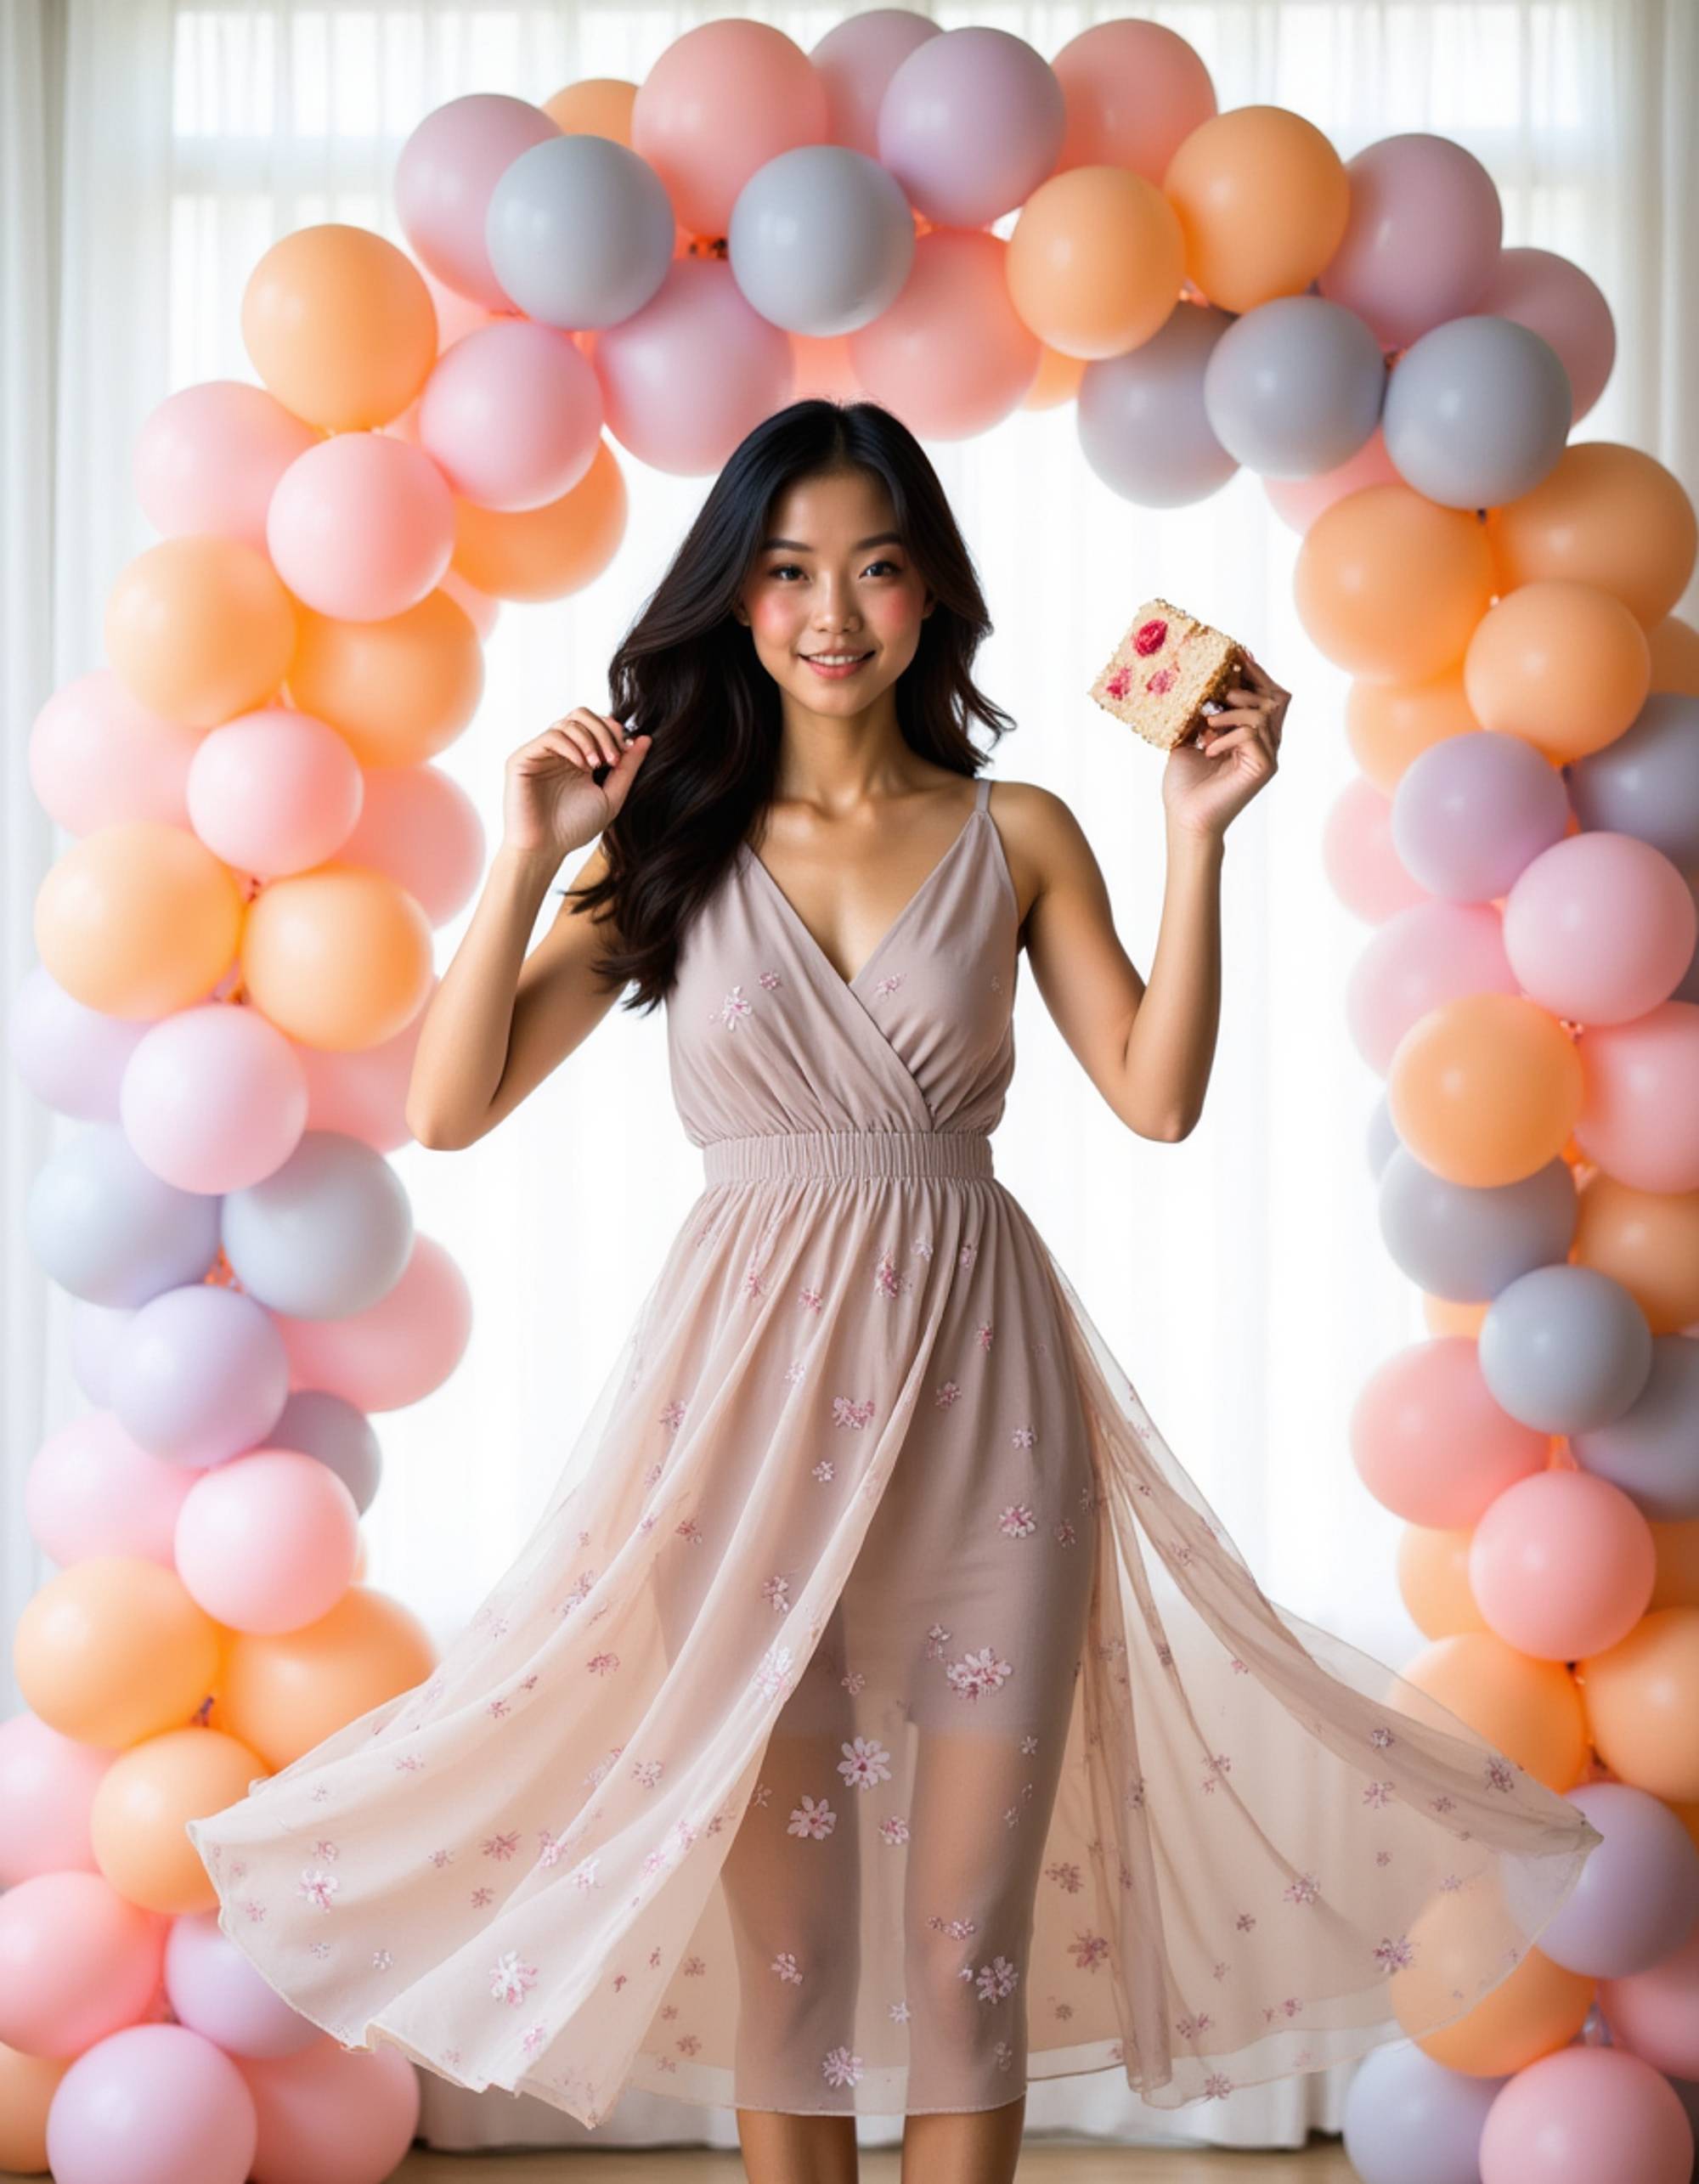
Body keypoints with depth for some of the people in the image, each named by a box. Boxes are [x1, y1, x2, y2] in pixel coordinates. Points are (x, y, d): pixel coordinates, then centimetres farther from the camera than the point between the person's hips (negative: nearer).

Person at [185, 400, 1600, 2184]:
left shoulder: (1017, 835, 7)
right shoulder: (671, 841, 5)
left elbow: (1156, 1095, -2)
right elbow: (450, 1107, 0)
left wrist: (1197, 837, -7)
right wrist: (527, 858, -8)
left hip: (973, 1393, 1)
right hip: (753, 1386, 0)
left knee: (970, 1940, 3)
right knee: (784, 1929, 7)